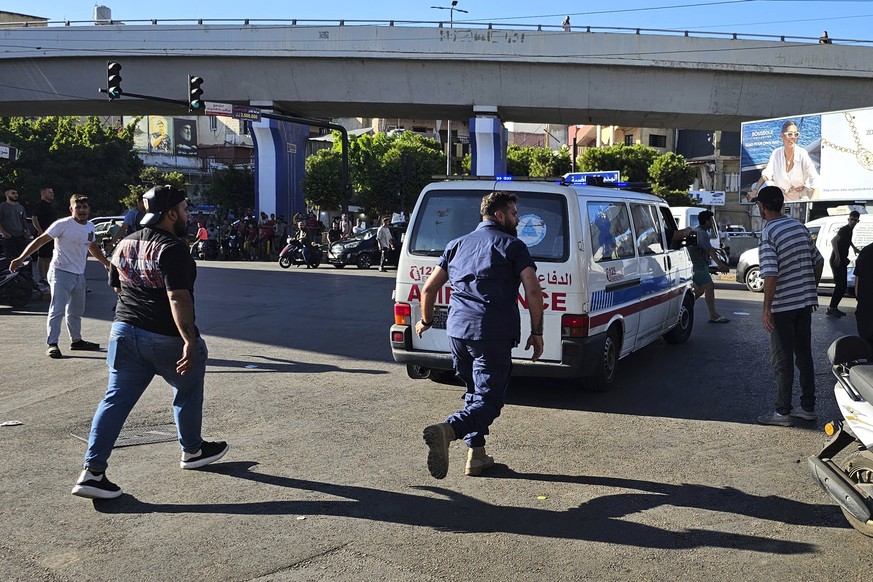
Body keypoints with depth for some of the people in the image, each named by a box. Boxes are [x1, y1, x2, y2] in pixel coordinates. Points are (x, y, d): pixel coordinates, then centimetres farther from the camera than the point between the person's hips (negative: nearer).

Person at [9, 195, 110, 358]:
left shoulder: (90, 227, 8)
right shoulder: (63, 225, -14)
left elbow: (93, 247, 26)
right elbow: (40, 241, -17)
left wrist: (106, 263, 32)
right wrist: (20, 258, -24)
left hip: (79, 274, 7)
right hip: (61, 273, -7)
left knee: (76, 311, 17)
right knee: (57, 309, -10)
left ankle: (76, 340, 30)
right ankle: (52, 344, -6)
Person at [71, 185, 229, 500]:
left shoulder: (124, 244, 10)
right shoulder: (172, 249, -17)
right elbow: (178, 298, -25)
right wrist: (190, 341, -28)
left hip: (124, 330, 7)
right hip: (166, 337, -7)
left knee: (116, 400, 5)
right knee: (188, 392, 17)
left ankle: (93, 471, 0)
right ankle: (193, 451, 34)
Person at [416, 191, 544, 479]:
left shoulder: (457, 245, 18)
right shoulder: (512, 245, 3)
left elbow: (429, 288, 18)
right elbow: (533, 291, -8)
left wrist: (426, 321, 33)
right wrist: (536, 332, 0)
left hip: (457, 331, 6)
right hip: (494, 335, -6)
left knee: (475, 393, 22)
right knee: (488, 399, -4)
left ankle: (477, 456, 21)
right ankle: (447, 430, -29)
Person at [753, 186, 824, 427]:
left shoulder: (768, 233, -15)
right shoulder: (799, 226, 7)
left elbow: (771, 275, -23)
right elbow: (818, 261, 13)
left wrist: (766, 309, -18)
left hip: (783, 306, -7)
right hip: (805, 302, 7)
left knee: (782, 361, 1)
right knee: (804, 355, 14)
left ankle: (783, 412, 7)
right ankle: (808, 407, 22)